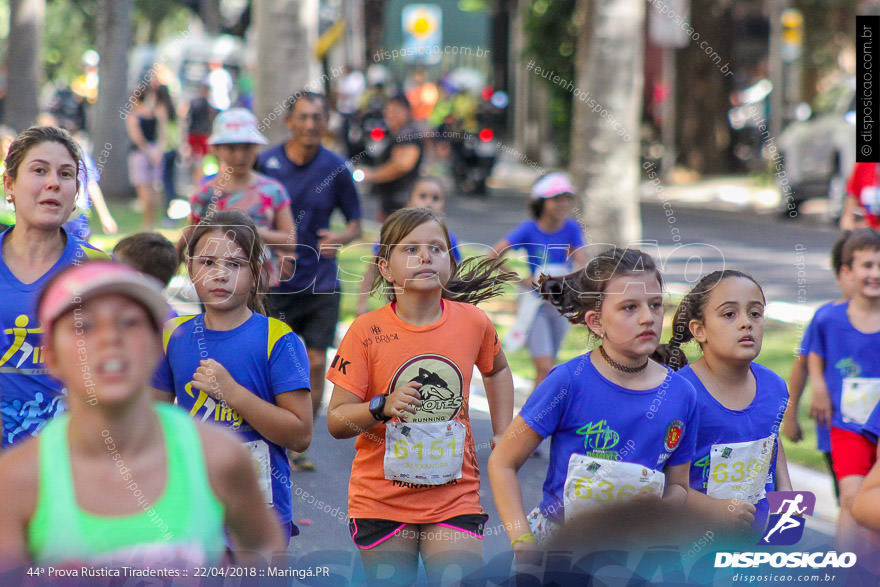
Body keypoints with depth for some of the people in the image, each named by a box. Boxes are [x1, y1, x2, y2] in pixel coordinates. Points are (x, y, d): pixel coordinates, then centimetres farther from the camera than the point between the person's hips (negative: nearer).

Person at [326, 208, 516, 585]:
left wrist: (503, 435, 16)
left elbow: (496, 369, 24)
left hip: (454, 497, 1)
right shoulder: (366, 332, -8)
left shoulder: (473, 321, 0)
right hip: (382, 501, -1)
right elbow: (336, 421, -8)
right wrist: (383, 407, -25)